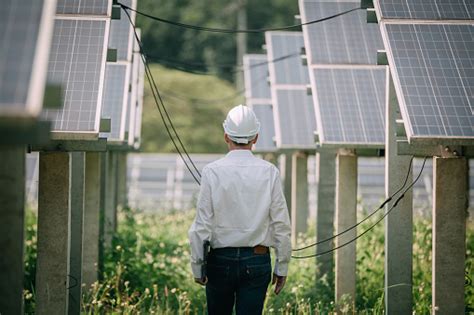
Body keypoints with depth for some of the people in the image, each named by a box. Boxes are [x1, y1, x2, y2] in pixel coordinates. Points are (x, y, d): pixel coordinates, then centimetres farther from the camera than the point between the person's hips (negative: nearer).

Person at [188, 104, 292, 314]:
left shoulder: (212, 172, -6)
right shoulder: (269, 172, -3)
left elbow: (202, 226, -5)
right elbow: (281, 225, -2)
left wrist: (197, 266, 4)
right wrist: (282, 267, 6)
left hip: (220, 259, 0)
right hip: (257, 261, 0)